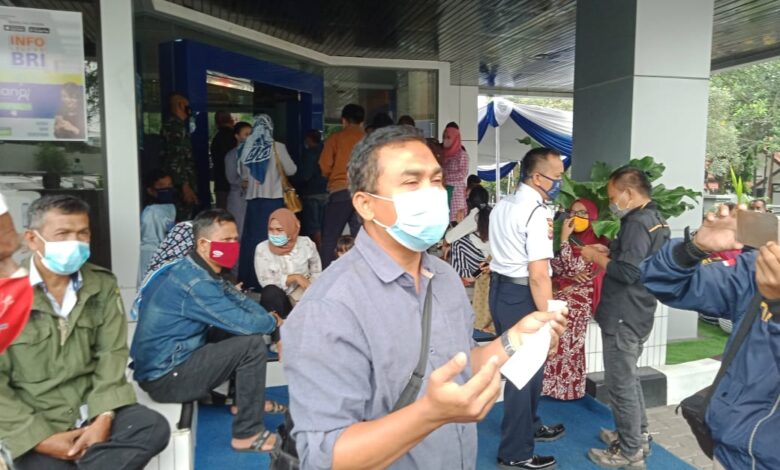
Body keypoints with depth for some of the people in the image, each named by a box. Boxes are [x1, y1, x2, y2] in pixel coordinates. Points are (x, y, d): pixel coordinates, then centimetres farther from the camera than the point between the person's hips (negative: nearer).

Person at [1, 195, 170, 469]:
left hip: (91, 408, 3)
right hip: (33, 423, -3)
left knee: (154, 428, -20)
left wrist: (103, 418, -14)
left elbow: (112, 353, 0)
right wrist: (42, 439, -14)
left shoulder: (102, 285, 4)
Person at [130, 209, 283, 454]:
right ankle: (247, 434, -8)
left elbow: (241, 301, 10)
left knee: (239, 333, 11)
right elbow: (243, 323, -25)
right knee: (252, 343, -18)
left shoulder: (206, 270, 6)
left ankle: (245, 398, 23)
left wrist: (274, 321, -5)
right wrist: (274, 322, -5)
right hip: (164, 377, -10)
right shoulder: (195, 282, -25)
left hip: (176, 359, 10)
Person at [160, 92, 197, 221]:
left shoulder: (178, 125, 19)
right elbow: (174, 160, -19)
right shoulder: (174, 126, -11)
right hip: (180, 186, -10)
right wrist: (185, 186, -22)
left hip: (182, 185, 10)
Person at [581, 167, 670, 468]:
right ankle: (638, 436, 35)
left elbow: (627, 272, -26)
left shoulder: (637, 223, -20)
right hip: (636, 314, 10)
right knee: (629, 378, 22)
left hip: (623, 318, -10)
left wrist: (596, 257, -12)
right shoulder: (654, 219, 12)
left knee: (620, 384, 1)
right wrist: (609, 252, 9)